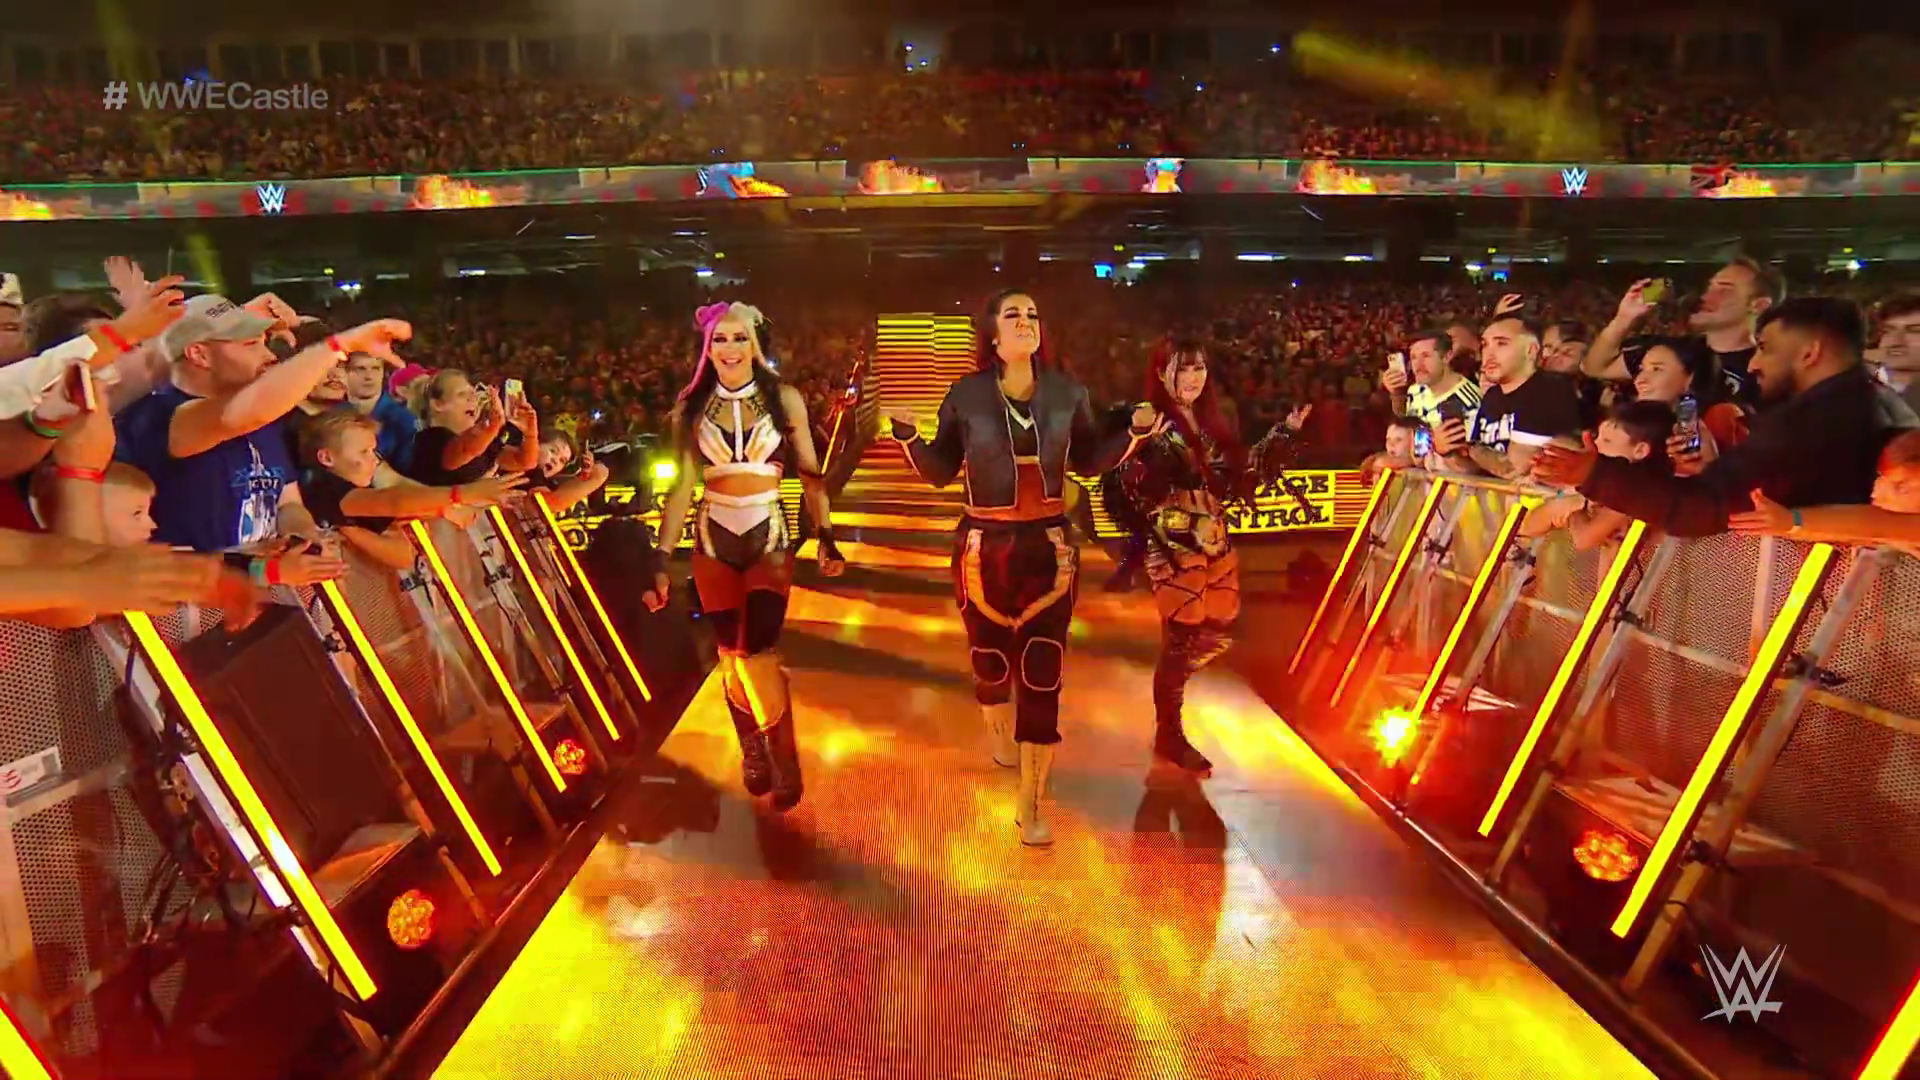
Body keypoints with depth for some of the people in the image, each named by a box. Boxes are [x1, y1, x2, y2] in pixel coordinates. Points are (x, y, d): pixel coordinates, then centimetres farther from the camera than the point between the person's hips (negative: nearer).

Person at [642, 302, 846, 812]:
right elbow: (681, 487, 2)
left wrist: (826, 537, -8)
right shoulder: (691, 405, 1)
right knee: (731, 657, 9)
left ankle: (784, 761, 11)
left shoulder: (785, 399, -2)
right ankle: (753, 754, 31)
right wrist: (662, 561, -1)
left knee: (758, 654, -13)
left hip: (768, 540, -2)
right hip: (713, 543, 2)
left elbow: (810, 474, 1)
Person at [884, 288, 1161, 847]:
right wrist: (909, 436, -16)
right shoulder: (966, 396, -4)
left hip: (1049, 548, 1)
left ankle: (1031, 804, 11)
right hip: (985, 548, -1)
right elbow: (940, 472, -1)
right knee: (991, 660, 14)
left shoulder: (1067, 392, 0)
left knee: (1043, 675, -1)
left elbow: (1089, 461, 10)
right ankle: (1000, 733, 51)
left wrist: (1134, 431, -3)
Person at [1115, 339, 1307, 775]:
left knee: (1220, 632, 10)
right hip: (1174, 544, -7)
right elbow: (1135, 486, -18)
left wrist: (1284, 433, 15)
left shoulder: (1213, 422, 12)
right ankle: (1169, 735, 15)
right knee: (1180, 636, -2)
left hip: (1215, 540, 7)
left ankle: (1171, 684, 37)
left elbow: (1241, 476, 14)